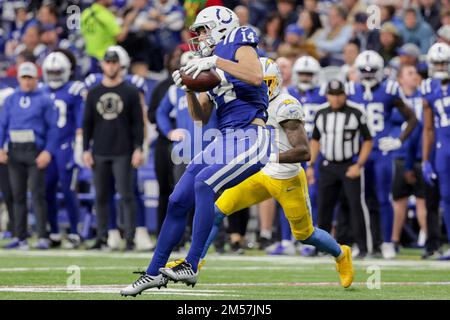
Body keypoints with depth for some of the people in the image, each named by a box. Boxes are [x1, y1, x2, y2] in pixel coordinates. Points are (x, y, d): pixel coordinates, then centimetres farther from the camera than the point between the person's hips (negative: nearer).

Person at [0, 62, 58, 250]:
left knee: (37, 193, -8)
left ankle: (42, 237, -7)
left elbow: (52, 128, -2)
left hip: (35, 151, -4)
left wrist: (48, 151, -13)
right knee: (17, 194, 7)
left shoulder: (44, 100, 1)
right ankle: (20, 236, 13)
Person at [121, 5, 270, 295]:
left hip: (251, 140, -9)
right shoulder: (210, 68, 20)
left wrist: (215, 61, -23)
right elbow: (202, 116, 18)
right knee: (178, 202, 4)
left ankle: (191, 266, -27)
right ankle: (154, 272, 14)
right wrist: (189, 88, 1)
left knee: (204, 183, -28)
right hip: (224, 141, 9)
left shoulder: (238, 45, -3)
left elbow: (256, 77, -23)